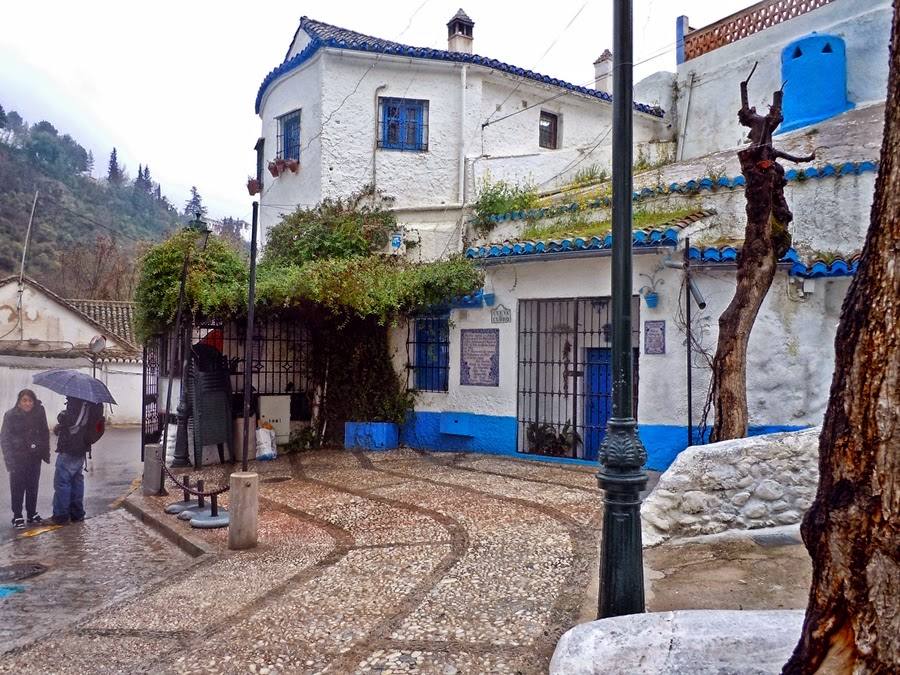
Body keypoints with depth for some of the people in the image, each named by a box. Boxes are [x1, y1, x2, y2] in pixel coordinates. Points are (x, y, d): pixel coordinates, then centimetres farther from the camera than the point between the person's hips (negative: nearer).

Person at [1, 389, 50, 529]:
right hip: (18, 458, -3)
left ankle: (32, 514, 23)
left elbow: (44, 433, 8)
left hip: (34, 457, 3)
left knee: (33, 487, 10)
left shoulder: (39, 413, -1)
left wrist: (45, 452, 3)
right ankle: (17, 517, 10)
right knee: (17, 488, 0)